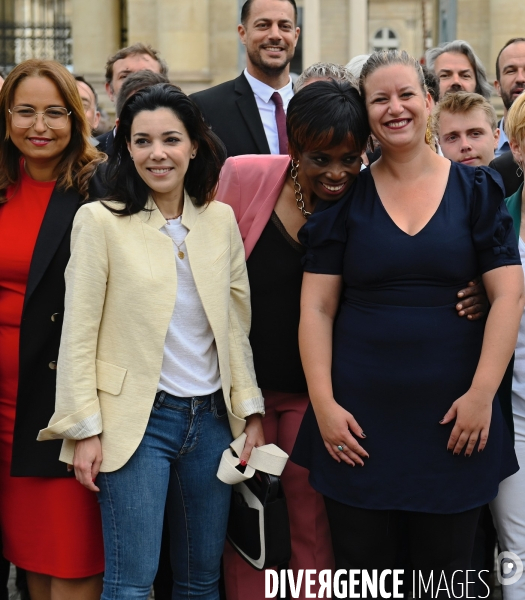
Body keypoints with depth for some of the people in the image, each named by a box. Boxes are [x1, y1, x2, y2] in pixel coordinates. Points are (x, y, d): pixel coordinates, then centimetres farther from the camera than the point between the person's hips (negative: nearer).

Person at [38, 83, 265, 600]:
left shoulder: (220, 219, 7)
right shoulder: (101, 221, -5)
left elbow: (237, 324, 11)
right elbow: (79, 334, -6)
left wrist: (250, 411, 6)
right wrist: (85, 428, -10)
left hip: (211, 417, 4)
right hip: (137, 420, -4)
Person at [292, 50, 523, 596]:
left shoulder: (475, 190, 3)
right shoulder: (346, 197, 3)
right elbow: (317, 309, 1)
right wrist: (324, 403, -8)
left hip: (452, 422, 0)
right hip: (359, 422, 0)